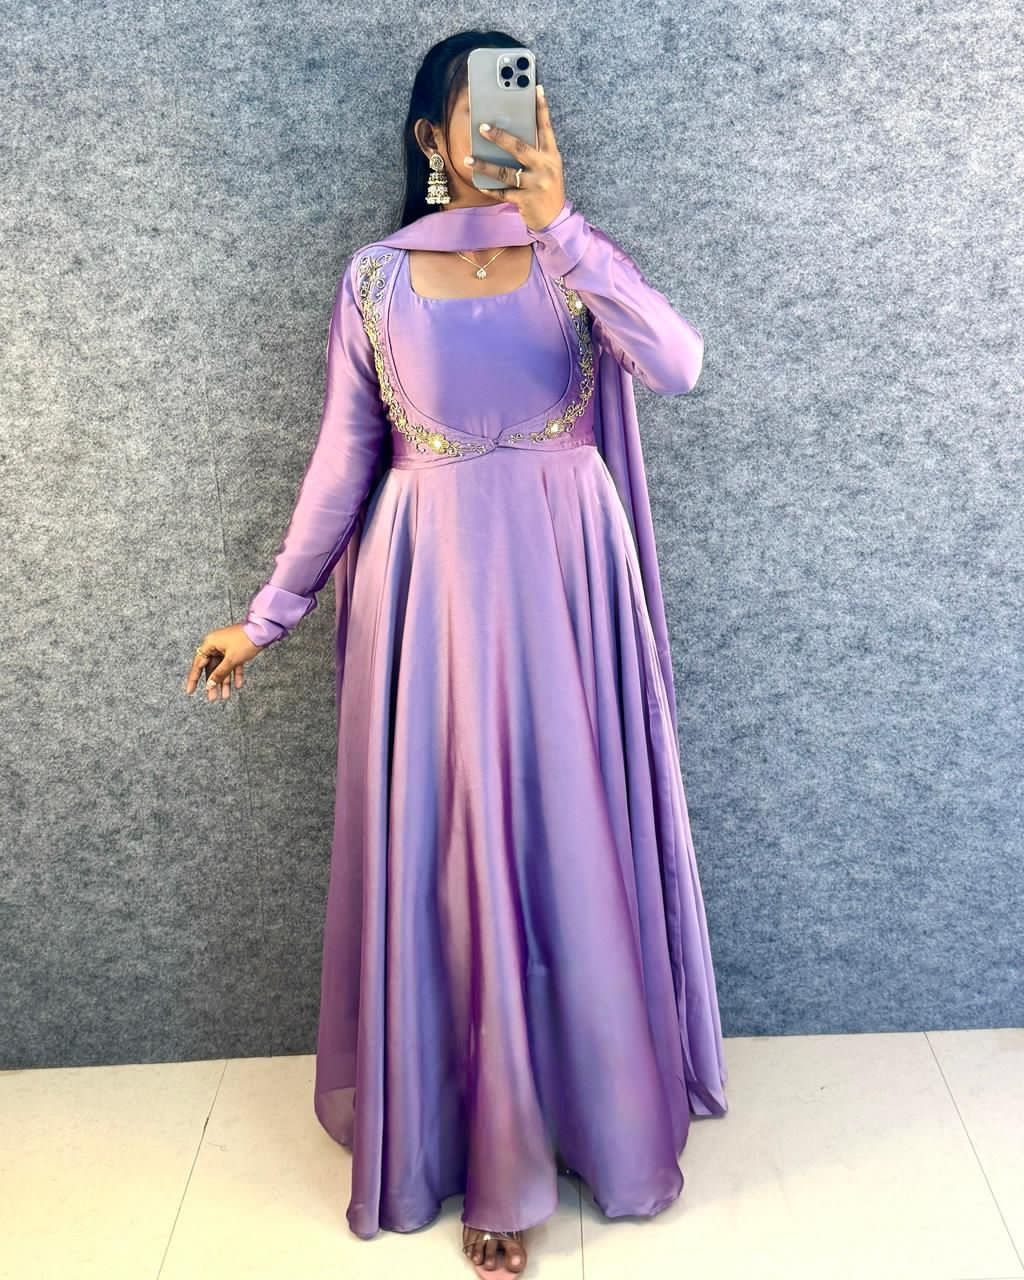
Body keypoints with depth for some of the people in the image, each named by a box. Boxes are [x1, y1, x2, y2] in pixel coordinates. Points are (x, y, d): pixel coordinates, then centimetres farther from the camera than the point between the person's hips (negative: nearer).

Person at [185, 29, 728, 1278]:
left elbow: (677, 364, -16)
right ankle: (492, 1161, 25)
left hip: (569, 580, 1)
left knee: (584, 847, 9)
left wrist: (557, 222, -20)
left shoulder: (577, 257, 3)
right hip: (434, 587, 0)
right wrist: (267, 615, 8)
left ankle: (614, 1113, 33)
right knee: (452, 858, 5)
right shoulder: (376, 278, 3)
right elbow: (343, 461, 7)